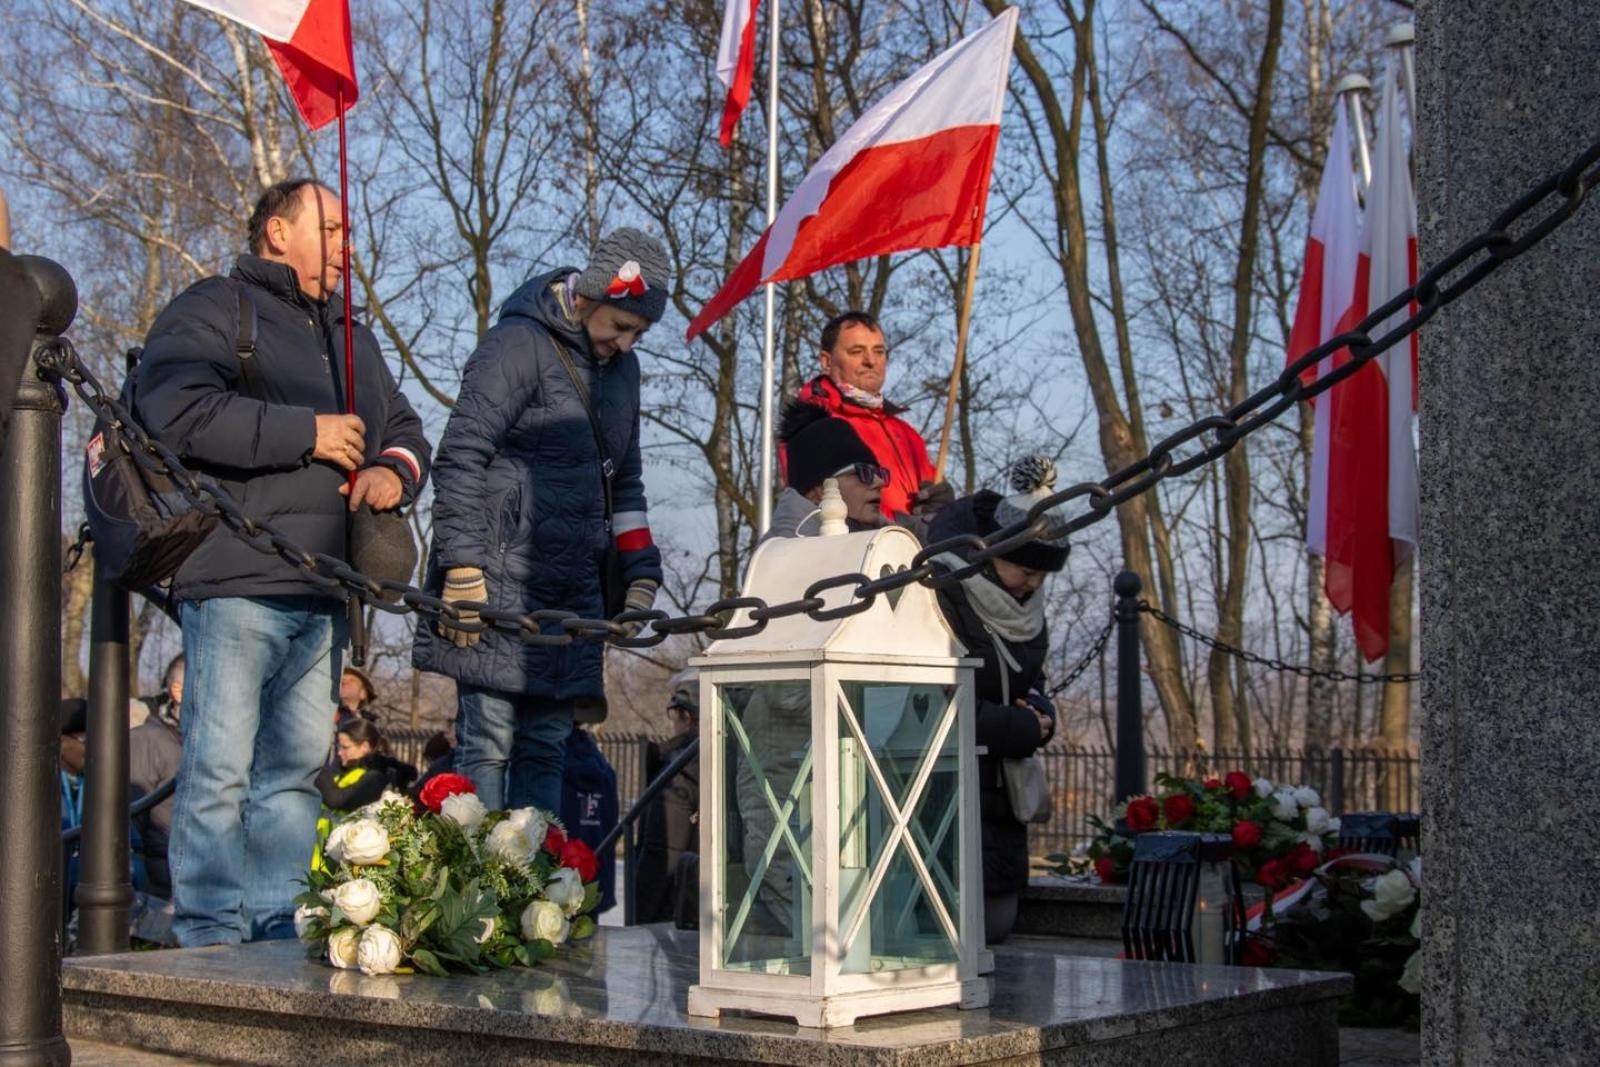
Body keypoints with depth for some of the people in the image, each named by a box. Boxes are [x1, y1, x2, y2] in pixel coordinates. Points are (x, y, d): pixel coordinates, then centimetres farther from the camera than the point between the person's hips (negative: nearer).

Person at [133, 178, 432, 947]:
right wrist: (307, 434, -13)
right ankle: (210, 943, -2)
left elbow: (405, 429, 28)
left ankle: (281, 935, 16)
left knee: (298, 769, 9)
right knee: (221, 769, -7)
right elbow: (173, 409, -16)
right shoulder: (212, 310, 2)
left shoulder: (351, 337, 26)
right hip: (237, 584, -7)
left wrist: (394, 469, 3)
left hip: (324, 593, 8)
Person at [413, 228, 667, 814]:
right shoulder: (518, 344, -7)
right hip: (500, 586, -7)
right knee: (488, 745, -9)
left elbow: (625, 478, 25)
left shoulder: (620, 367, 18)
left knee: (547, 747, 7)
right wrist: (463, 571, -17)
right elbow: (460, 457, -12)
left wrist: (640, 570, 15)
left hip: (573, 590, 8)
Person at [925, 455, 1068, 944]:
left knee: (996, 928, 9)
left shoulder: (1024, 608, 12)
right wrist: (1022, 729, -12)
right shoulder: (941, 599, -15)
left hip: (1000, 804, 8)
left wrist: (1038, 709, 1)